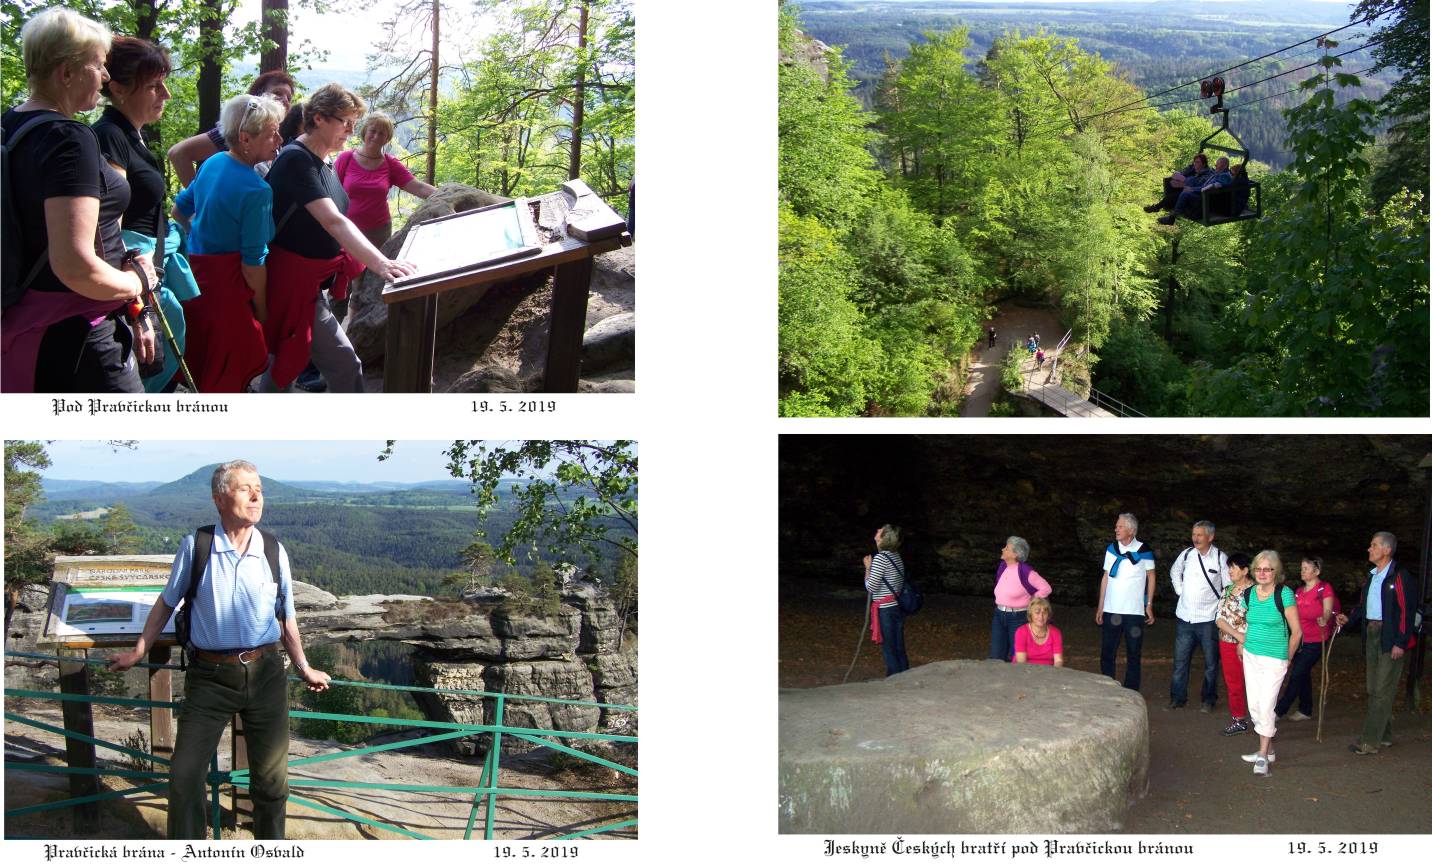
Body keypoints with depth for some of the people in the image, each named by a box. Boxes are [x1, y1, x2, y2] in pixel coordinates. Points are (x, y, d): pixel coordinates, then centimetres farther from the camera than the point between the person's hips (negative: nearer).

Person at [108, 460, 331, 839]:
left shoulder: (274, 551, 1)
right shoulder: (194, 547, -5)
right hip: (210, 676, -1)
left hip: (266, 674, 2)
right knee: (184, 775, 0)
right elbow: (167, 602, 10)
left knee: (271, 776, 10)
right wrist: (138, 652, 17)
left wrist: (304, 668, 19)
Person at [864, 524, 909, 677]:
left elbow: (871, 586, -15)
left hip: (885, 609, -8)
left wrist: (868, 568, -3)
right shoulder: (897, 557, 8)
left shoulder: (880, 558, -16)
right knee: (899, 648, 13)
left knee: (888, 649, 1)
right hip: (897, 606, 8)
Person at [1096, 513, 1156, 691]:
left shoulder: (1144, 551, -4)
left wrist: (1149, 606, 0)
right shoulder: (1111, 549, 5)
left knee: (1133, 654, 4)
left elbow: (1151, 577, 4)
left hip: (1135, 611, -3)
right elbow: (1106, 578, 9)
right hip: (1111, 610, 3)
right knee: (1107, 653, 4)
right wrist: (1100, 607, 7)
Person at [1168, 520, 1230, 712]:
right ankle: (1177, 697, 19)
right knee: (1180, 660, 8)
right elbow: (1174, 572, 21)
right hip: (1185, 617, 3)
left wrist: (1221, 608, -3)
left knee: (1210, 663, 8)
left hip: (1208, 619, -3)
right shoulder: (1187, 554, 1)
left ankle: (1208, 700, 20)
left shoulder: (1220, 558, -8)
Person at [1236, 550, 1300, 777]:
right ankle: (1268, 749, 23)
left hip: (1274, 658, -6)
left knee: (1266, 706, -10)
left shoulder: (1284, 594, -13)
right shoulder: (1248, 594, 3)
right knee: (1254, 705, 9)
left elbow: (1296, 632, -8)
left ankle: (1263, 756, -3)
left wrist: (1286, 658, 0)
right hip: (1251, 656, 6)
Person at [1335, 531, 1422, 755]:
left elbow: (1407, 611, -15)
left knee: (1382, 691, -7)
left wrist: (1401, 643, -18)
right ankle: (1383, 735, 26)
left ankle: (1369, 741, -8)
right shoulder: (1372, 576, 15)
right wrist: (1349, 618, 3)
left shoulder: (1400, 577, -13)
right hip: (1371, 635, 9)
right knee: (1374, 689, 15)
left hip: (1390, 639, -9)